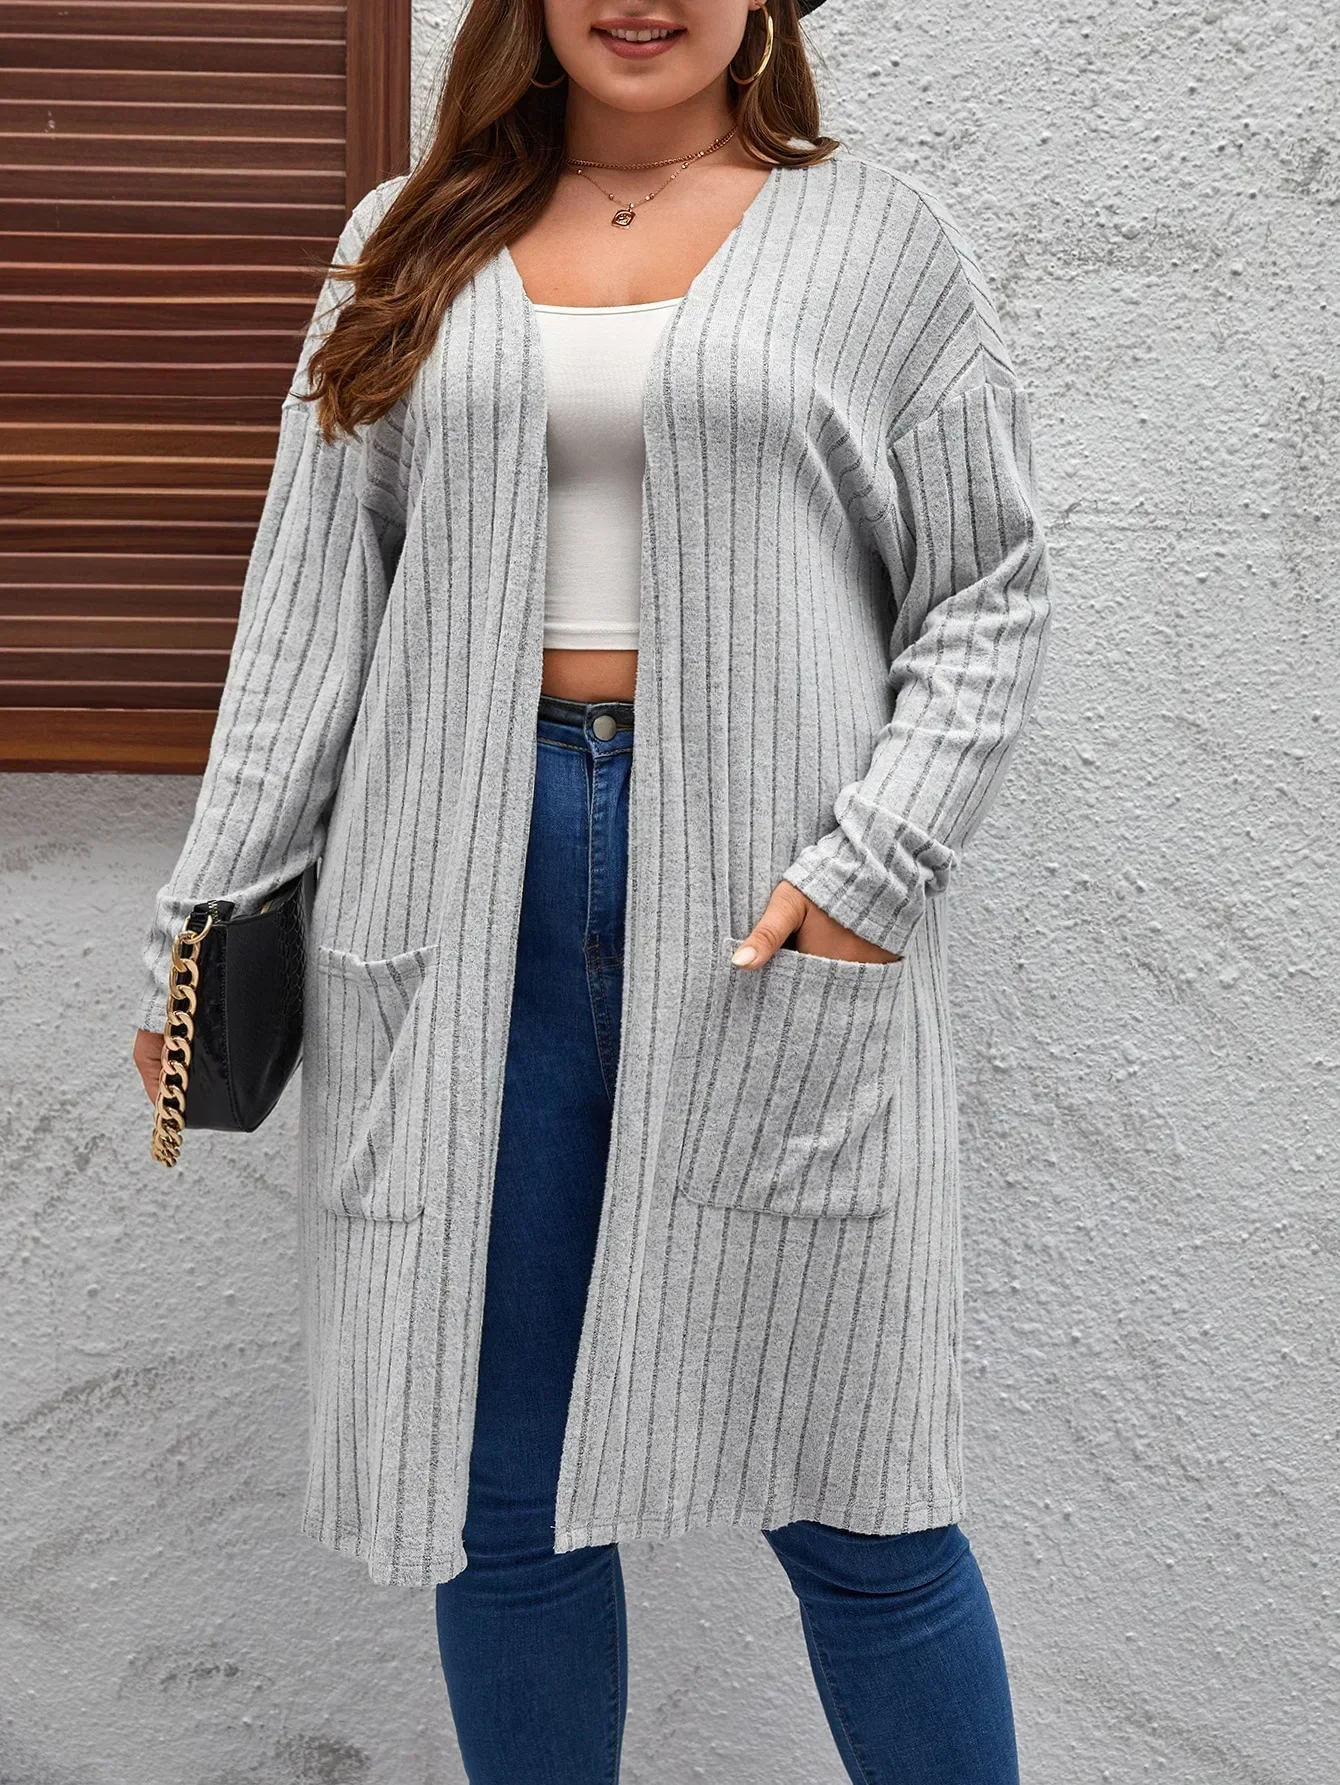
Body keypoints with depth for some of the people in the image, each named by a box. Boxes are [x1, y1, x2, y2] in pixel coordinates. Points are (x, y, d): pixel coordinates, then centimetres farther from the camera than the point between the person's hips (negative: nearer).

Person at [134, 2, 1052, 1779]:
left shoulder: (879, 238, 7)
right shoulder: (414, 241, 14)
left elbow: (987, 594, 3)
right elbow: (314, 602, 11)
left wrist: (878, 864, -11)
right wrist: (211, 907, 6)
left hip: (767, 891, -2)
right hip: (468, 893, 3)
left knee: (845, 1494, 4)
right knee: (499, 1487, 10)